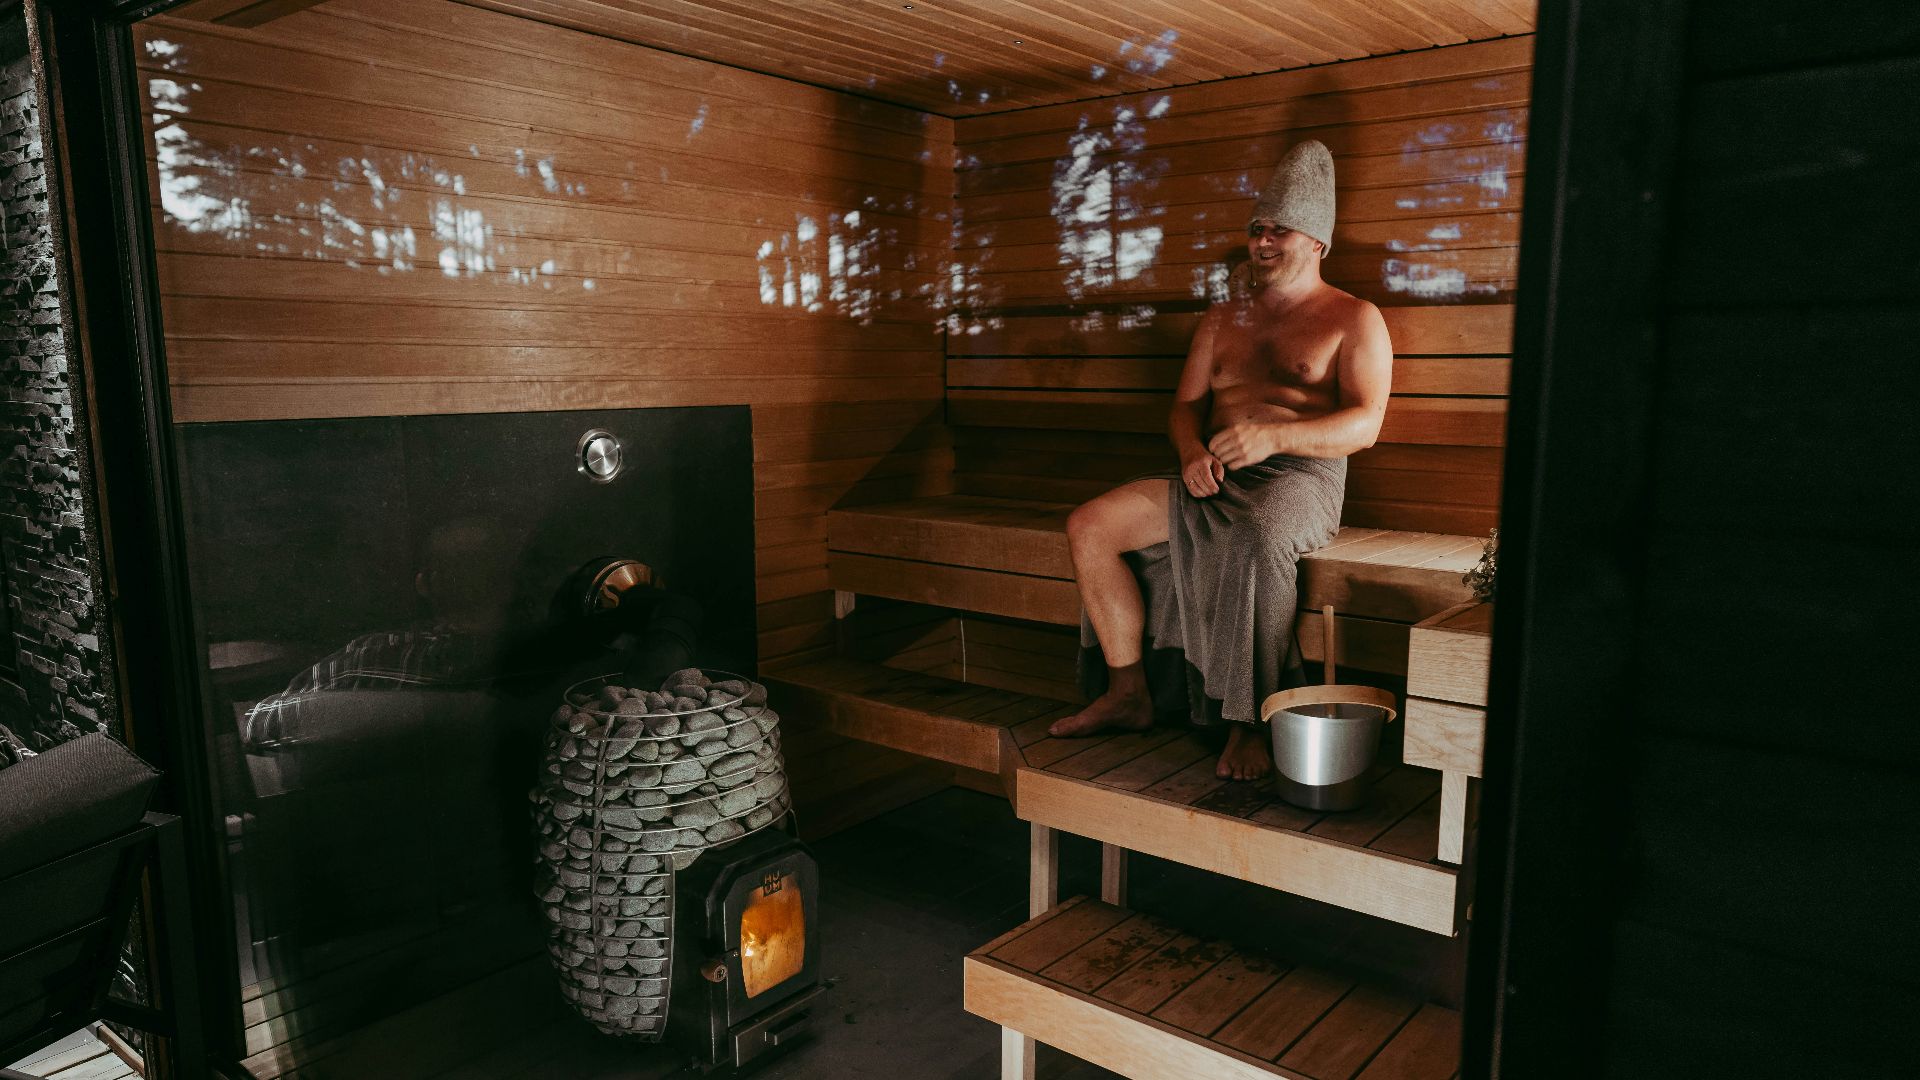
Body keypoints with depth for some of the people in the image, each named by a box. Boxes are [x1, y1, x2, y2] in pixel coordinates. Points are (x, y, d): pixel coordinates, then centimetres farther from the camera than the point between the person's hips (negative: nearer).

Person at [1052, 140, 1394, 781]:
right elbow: (1186, 404, 18)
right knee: (1089, 526, -14)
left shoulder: (1353, 318, 5)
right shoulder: (1222, 319, 22)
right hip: (1214, 478, 6)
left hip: (1300, 477, -5)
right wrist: (1193, 451, -8)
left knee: (1254, 542, -41)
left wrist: (1273, 436, -25)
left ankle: (1249, 724, -27)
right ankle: (1129, 695, -7)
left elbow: (1365, 423, -8)